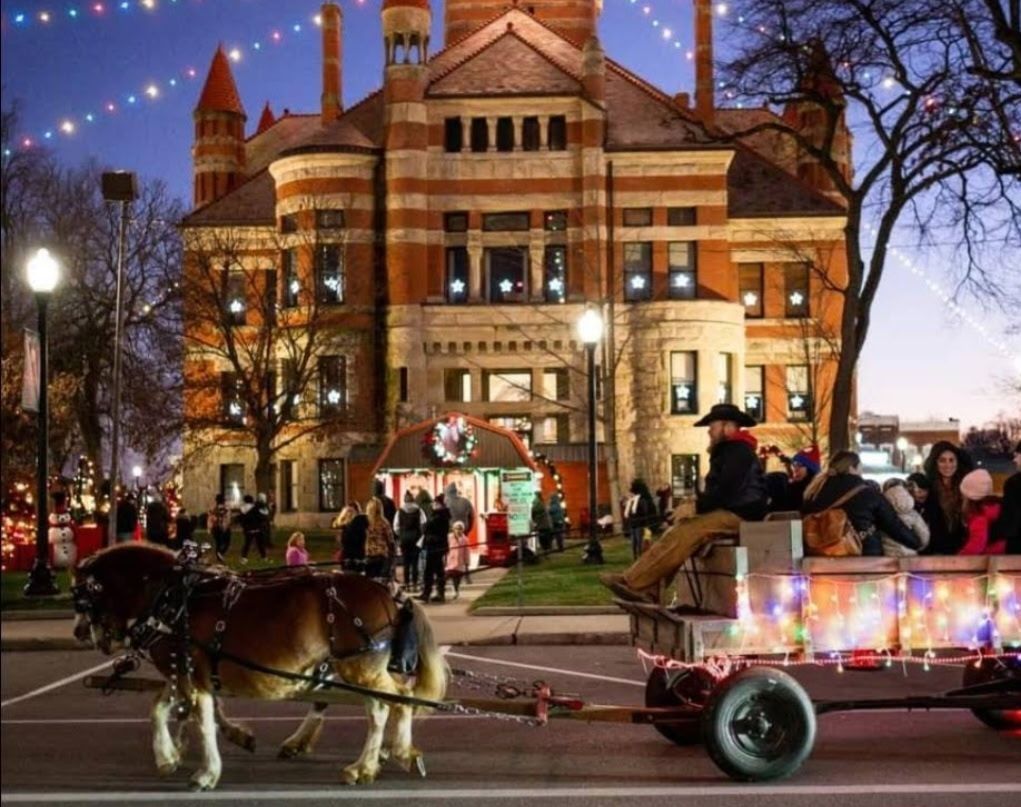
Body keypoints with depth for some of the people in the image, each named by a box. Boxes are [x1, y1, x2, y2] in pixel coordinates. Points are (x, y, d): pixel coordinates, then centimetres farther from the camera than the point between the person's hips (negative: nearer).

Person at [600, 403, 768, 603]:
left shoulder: (739, 452, -10)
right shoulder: (727, 451, 25)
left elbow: (726, 490, -20)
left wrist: (697, 506, -13)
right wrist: (696, 504, 6)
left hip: (738, 515, -11)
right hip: (726, 512, 11)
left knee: (683, 534, -26)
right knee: (675, 534, -4)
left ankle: (632, 583, -32)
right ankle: (649, 591, -18)